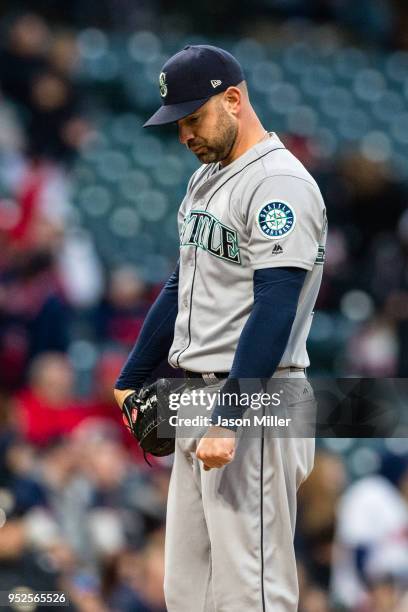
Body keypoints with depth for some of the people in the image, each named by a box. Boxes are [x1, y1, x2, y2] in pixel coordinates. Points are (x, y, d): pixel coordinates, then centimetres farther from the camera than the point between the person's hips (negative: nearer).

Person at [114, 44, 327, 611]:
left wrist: (228, 421, -26)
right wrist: (132, 377, 23)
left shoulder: (280, 183, -14)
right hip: (198, 396, 10)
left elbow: (275, 311, -21)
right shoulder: (207, 177, 17)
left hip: (255, 402, -10)